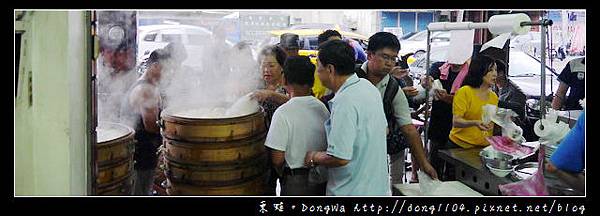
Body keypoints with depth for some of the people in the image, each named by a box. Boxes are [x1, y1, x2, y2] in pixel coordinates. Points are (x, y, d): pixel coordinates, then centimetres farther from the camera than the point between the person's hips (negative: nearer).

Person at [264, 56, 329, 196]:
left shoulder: (283, 113, -18)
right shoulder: (322, 107, -2)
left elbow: (277, 158, -17)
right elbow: (329, 146, 8)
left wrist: (282, 174, 3)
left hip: (296, 180, -5)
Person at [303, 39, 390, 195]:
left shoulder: (345, 102, -26)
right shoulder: (368, 86, 2)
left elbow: (340, 158, -29)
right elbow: (384, 129, 16)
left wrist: (314, 157, -11)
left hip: (353, 191, -9)